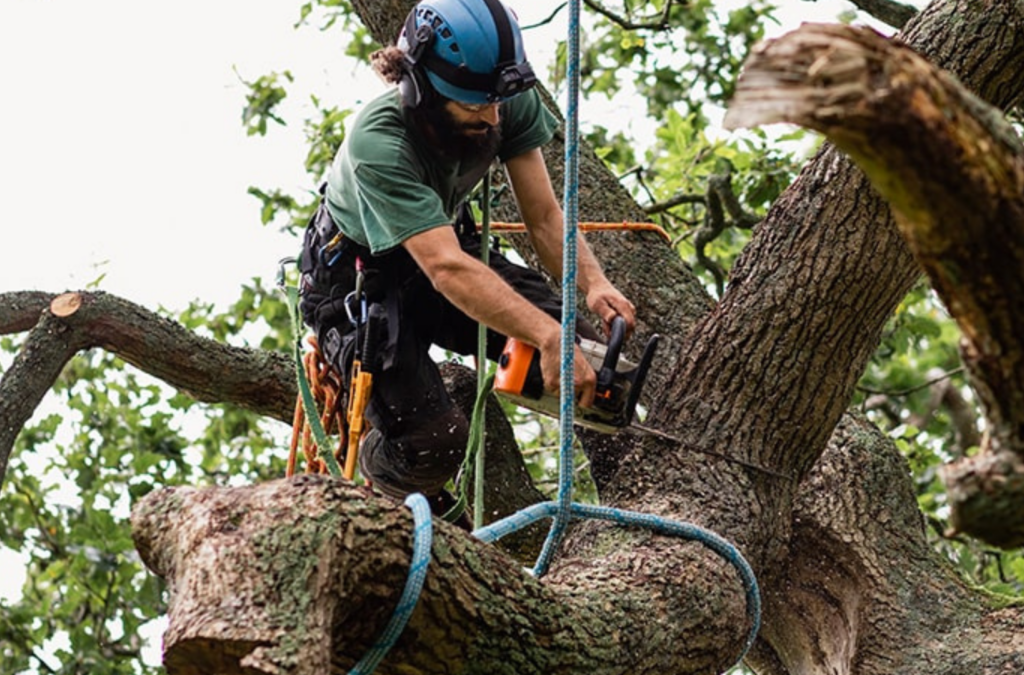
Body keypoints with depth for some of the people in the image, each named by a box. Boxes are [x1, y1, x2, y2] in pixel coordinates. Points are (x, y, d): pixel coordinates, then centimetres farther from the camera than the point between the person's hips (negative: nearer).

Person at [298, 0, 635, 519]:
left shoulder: (510, 106, -21)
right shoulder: (378, 143, -38)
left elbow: (543, 215, -18)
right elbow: (447, 269, -47)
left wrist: (591, 282, -39)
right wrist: (547, 336, -58)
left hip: (446, 243, 5)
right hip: (355, 277, -5)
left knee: (580, 357, -17)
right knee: (432, 443, -22)